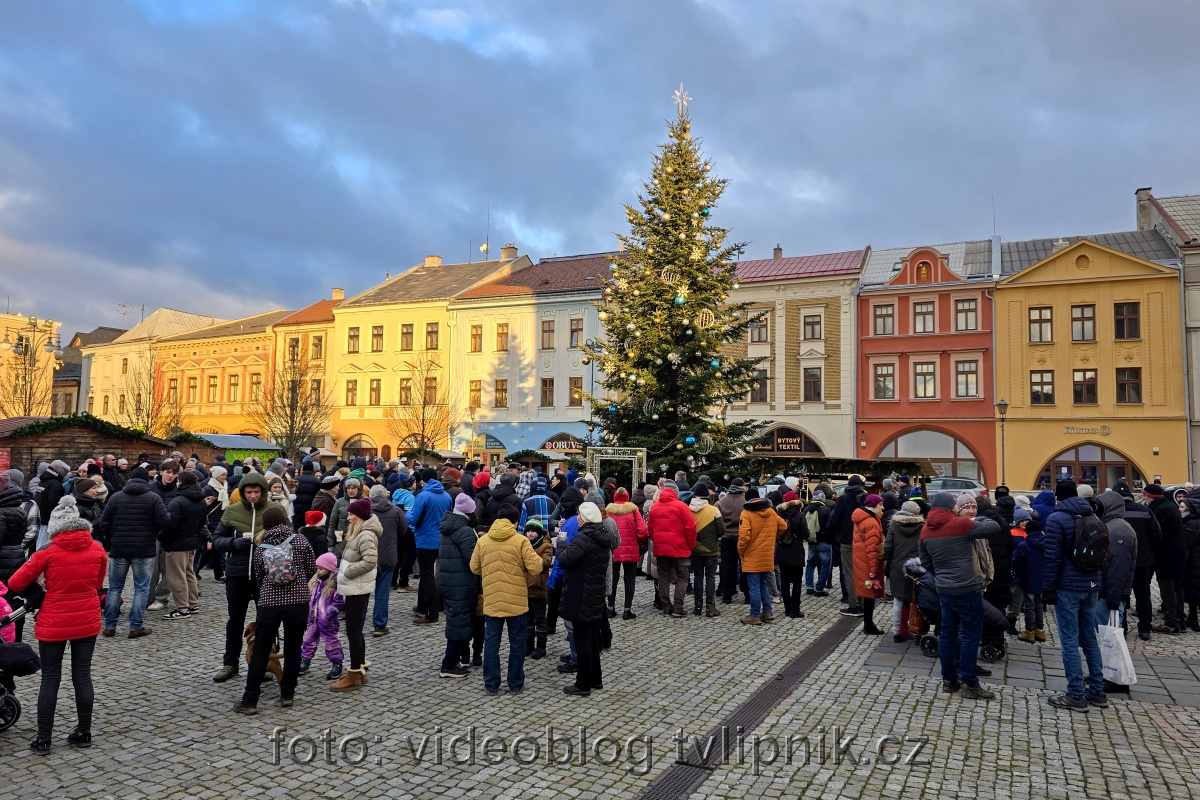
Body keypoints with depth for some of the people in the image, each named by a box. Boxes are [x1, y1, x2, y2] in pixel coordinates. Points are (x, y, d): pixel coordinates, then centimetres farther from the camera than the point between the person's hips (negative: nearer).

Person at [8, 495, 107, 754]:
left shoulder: (49, 551, -11)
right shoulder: (97, 549, -3)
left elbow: (15, 584, -5)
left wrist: (35, 588, 14)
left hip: (54, 623, -2)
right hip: (87, 621, 3)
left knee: (50, 679, 7)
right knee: (82, 675, 12)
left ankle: (43, 740, 13)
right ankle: (84, 733, 19)